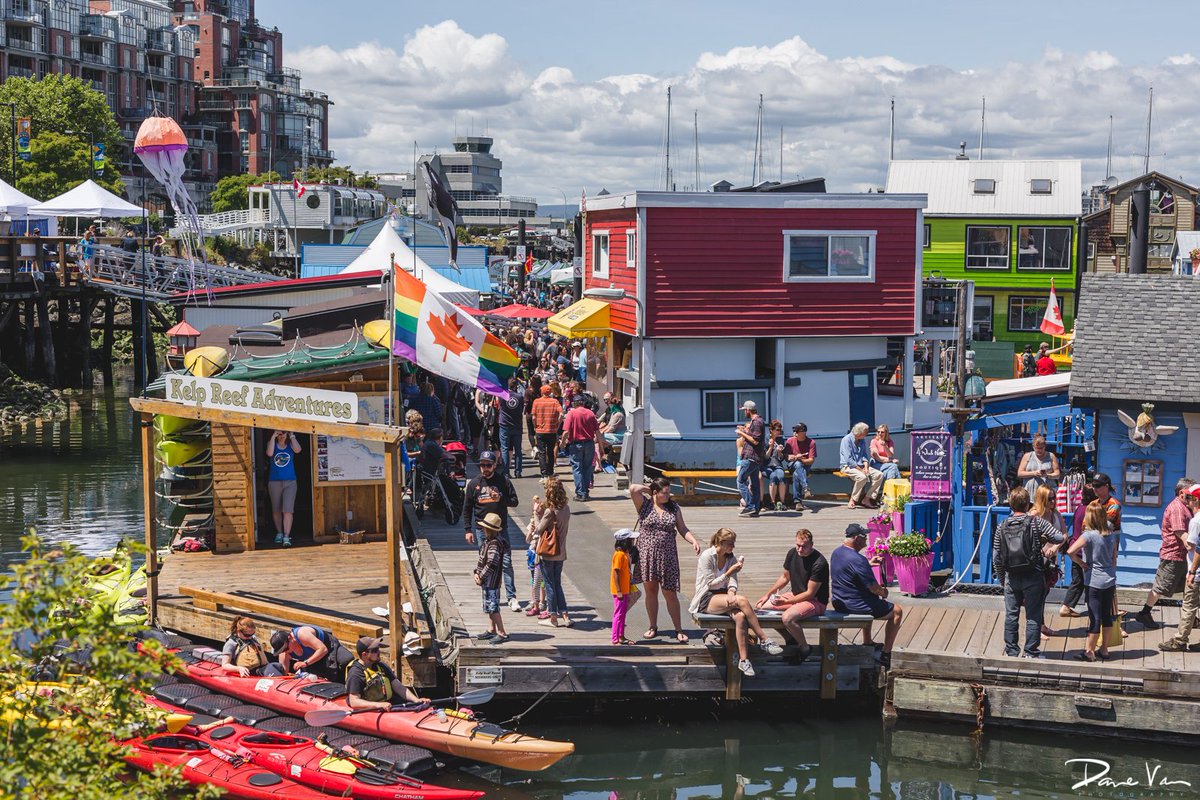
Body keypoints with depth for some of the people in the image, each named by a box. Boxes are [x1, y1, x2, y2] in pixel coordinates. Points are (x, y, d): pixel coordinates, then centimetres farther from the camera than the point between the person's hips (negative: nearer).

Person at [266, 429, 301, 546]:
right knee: (276, 510, 11)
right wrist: (273, 437, -12)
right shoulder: (272, 443, 5)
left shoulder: (290, 444, 6)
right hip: (274, 481, 1)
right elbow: (270, 453, -16)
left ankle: (286, 537, -16)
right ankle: (279, 533, 30)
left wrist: (292, 436, -7)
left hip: (290, 481, -1)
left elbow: (297, 450, -16)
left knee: (288, 510, -13)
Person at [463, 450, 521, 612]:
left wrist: (501, 498, -17)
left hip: (501, 527, -1)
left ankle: (512, 597, -5)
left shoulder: (503, 480, -1)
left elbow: (515, 501, 2)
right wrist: (468, 530, 3)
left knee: (506, 562, -6)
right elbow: (467, 509, 8)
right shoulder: (474, 483, 3)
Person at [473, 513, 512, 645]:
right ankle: (491, 631, 27)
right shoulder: (488, 541, 10)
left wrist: (481, 577, -19)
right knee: (489, 606, 18)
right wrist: (477, 572, 3)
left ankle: (502, 633, -2)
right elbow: (481, 558, 16)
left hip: (492, 581, -10)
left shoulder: (495, 543, -21)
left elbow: (492, 564, -26)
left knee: (493, 607, -6)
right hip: (487, 581, 10)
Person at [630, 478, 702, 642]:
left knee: (670, 593, 0)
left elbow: (682, 529, 9)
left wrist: (693, 541, -7)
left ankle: (678, 630, 5)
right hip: (647, 555, -1)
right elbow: (633, 489, -17)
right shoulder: (644, 505, -1)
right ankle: (653, 628, 20)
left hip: (667, 556, 1)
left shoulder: (674, 507, 7)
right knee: (650, 591, 7)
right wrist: (648, 489, -2)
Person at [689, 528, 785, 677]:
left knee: (740, 616, -30)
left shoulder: (731, 558, 12)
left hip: (723, 596, 6)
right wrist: (728, 573, -18)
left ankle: (743, 659, -34)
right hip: (706, 600, -6)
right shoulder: (707, 556, -8)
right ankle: (764, 640, -28)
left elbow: (733, 581, 2)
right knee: (742, 600, -31)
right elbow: (711, 584, -10)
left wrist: (731, 592, -20)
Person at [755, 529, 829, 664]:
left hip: (816, 601, -9)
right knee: (761, 606, 1)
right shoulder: (793, 554, -1)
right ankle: (790, 639, 13)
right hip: (795, 595, 9)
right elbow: (785, 577, 16)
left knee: (788, 617, -34)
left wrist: (786, 602, -21)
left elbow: (810, 593, -21)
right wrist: (767, 594, 9)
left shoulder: (819, 563, -24)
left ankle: (804, 647, -7)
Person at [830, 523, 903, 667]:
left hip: (838, 604, 9)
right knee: (897, 612, 10)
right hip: (855, 606, -9)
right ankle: (885, 654, 13)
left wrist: (869, 563, 12)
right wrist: (883, 592, 0)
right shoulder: (858, 560, -27)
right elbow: (874, 588, -22)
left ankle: (867, 644, 45)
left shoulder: (836, 553, 2)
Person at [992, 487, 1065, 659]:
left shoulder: (1002, 527, 2)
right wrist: (1044, 538, 9)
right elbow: (1060, 538, -11)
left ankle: (1011, 651, 17)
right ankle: (1031, 652, 8)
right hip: (1033, 577, -3)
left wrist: (1002, 579, 16)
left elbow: (996, 558, 4)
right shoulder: (1036, 522, -8)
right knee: (1033, 617, 5)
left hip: (1011, 578, 3)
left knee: (1011, 615, 11)